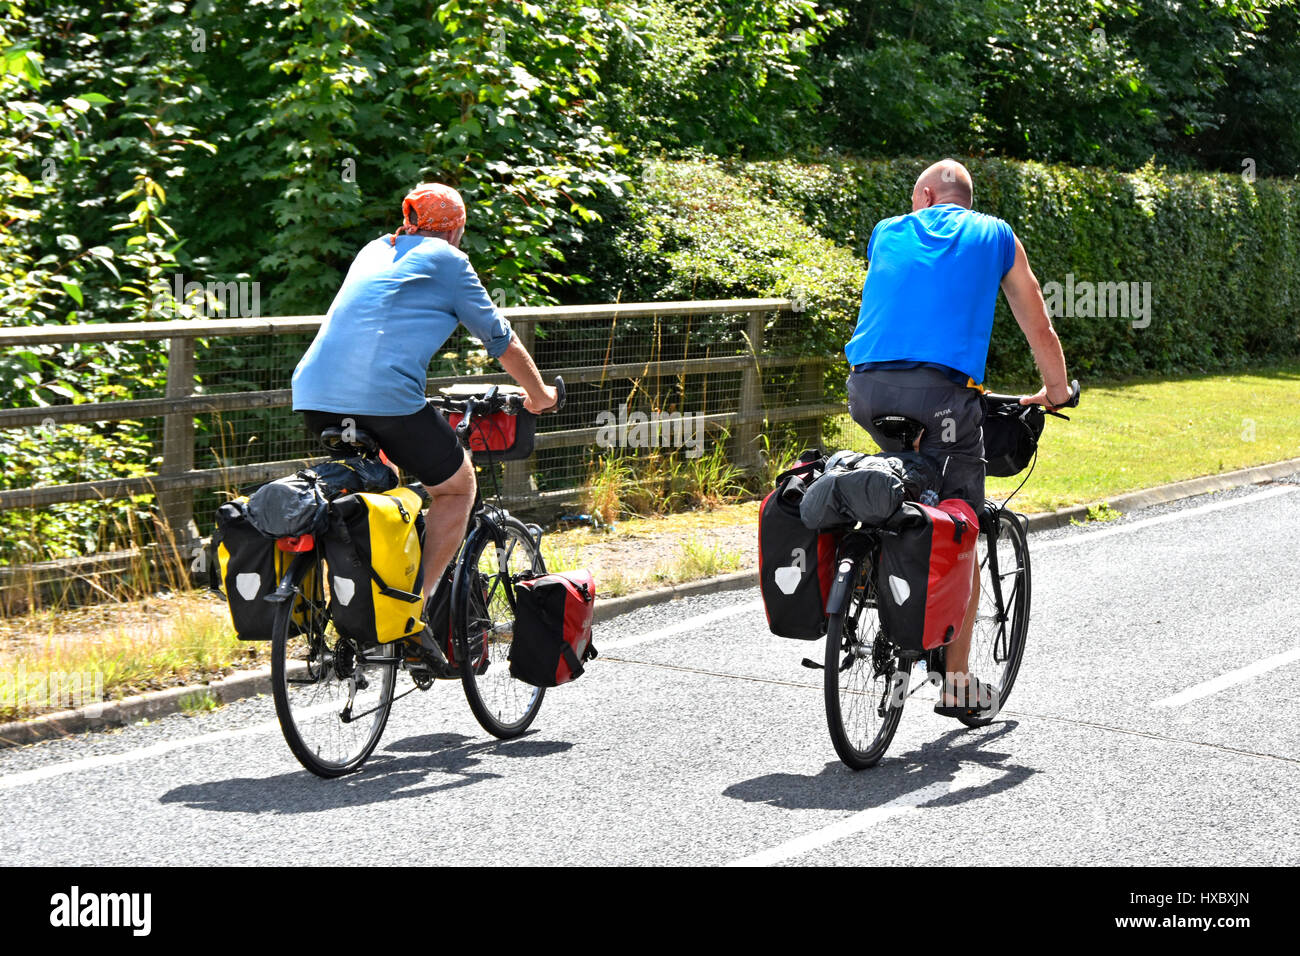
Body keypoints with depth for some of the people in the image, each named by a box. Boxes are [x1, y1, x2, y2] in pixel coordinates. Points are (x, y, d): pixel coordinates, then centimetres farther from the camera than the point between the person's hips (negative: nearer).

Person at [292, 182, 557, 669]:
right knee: (457, 487, 14)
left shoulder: (373, 251, 28)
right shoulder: (447, 261, 11)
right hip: (386, 396, -6)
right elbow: (500, 339, 18)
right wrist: (538, 393, 35)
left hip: (313, 392, 7)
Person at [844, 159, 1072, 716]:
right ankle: (957, 681, 8)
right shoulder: (995, 237, 20)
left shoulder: (887, 233, 25)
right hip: (941, 388, -2)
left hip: (868, 386, 3)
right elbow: (1038, 328, 27)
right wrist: (1055, 393, 43)